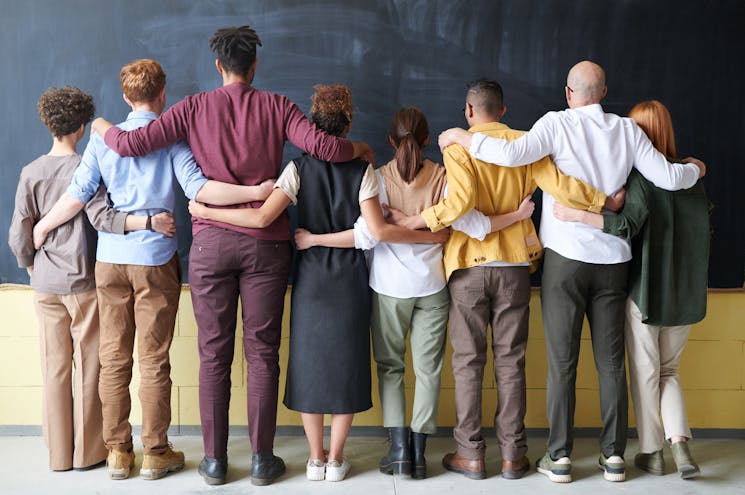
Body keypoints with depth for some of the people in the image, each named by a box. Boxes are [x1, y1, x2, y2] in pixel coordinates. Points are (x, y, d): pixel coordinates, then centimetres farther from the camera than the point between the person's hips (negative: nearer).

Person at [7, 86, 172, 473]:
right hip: (84, 283, -3)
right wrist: (148, 221, -28)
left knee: (54, 368, 10)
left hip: (46, 285, 3)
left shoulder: (31, 172, 1)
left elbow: (18, 236, 1)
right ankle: (87, 452, 13)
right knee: (88, 368, 6)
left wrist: (32, 268, 16)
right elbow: (101, 218, -22)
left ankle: (58, 454, 18)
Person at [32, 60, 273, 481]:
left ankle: (118, 451, 17)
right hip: (155, 260, -3)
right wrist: (255, 192, -17)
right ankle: (156, 453, 13)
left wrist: (42, 227, 18)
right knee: (154, 361, 4)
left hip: (110, 258, 3)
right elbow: (196, 187, -16)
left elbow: (77, 196, 3)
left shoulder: (103, 138, 5)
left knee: (114, 358, 10)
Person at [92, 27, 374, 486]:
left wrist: (104, 128, 20)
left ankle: (215, 460, 16)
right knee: (262, 352, 7)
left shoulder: (195, 107, 3)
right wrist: (360, 148, 10)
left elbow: (133, 143, -1)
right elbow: (322, 145, -10)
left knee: (214, 354, 8)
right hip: (266, 243, 0)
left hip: (211, 242, 1)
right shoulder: (276, 106, 2)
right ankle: (262, 459, 14)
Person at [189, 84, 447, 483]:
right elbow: (379, 231, -14)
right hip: (350, 281, 0)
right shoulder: (362, 170, -5)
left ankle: (316, 457, 18)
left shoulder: (299, 169, -6)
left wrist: (205, 211, -7)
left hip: (310, 278, 0)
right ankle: (335, 458, 17)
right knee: (346, 363, 9)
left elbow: (262, 217, -17)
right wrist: (430, 236, -5)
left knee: (309, 361, 10)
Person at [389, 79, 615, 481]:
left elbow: (460, 201, -22)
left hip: (469, 266, -2)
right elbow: (561, 184, -9)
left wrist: (418, 221, -12)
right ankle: (512, 454, 14)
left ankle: (470, 455, 11)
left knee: (468, 362, 6)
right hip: (514, 266, 2)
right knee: (510, 361, 9)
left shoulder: (458, 147, -6)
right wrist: (605, 199, 0)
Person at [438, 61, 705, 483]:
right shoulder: (627, 129, 4)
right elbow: (668, 178, 3)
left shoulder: (558, 123, -6)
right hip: (613, 259, 3)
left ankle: (560, 457, 8)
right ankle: (614, 455, 15)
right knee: (612, 361, 9)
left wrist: (461, 137, -9)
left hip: (566, 257, -3)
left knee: (563, 361, 3)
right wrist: (695, 169, 25)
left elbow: (513, 153, -22)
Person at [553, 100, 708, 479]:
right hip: (684, 293, 5)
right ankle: (679, 442, 2)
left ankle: (651, 452, 19)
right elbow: (702, 225, 14)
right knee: (669, 372, 18)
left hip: (645, 292, -5)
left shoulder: (641, 177, -13)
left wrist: (577, 215, -33)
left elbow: (628, 225, -28)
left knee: (645, 373, 9)